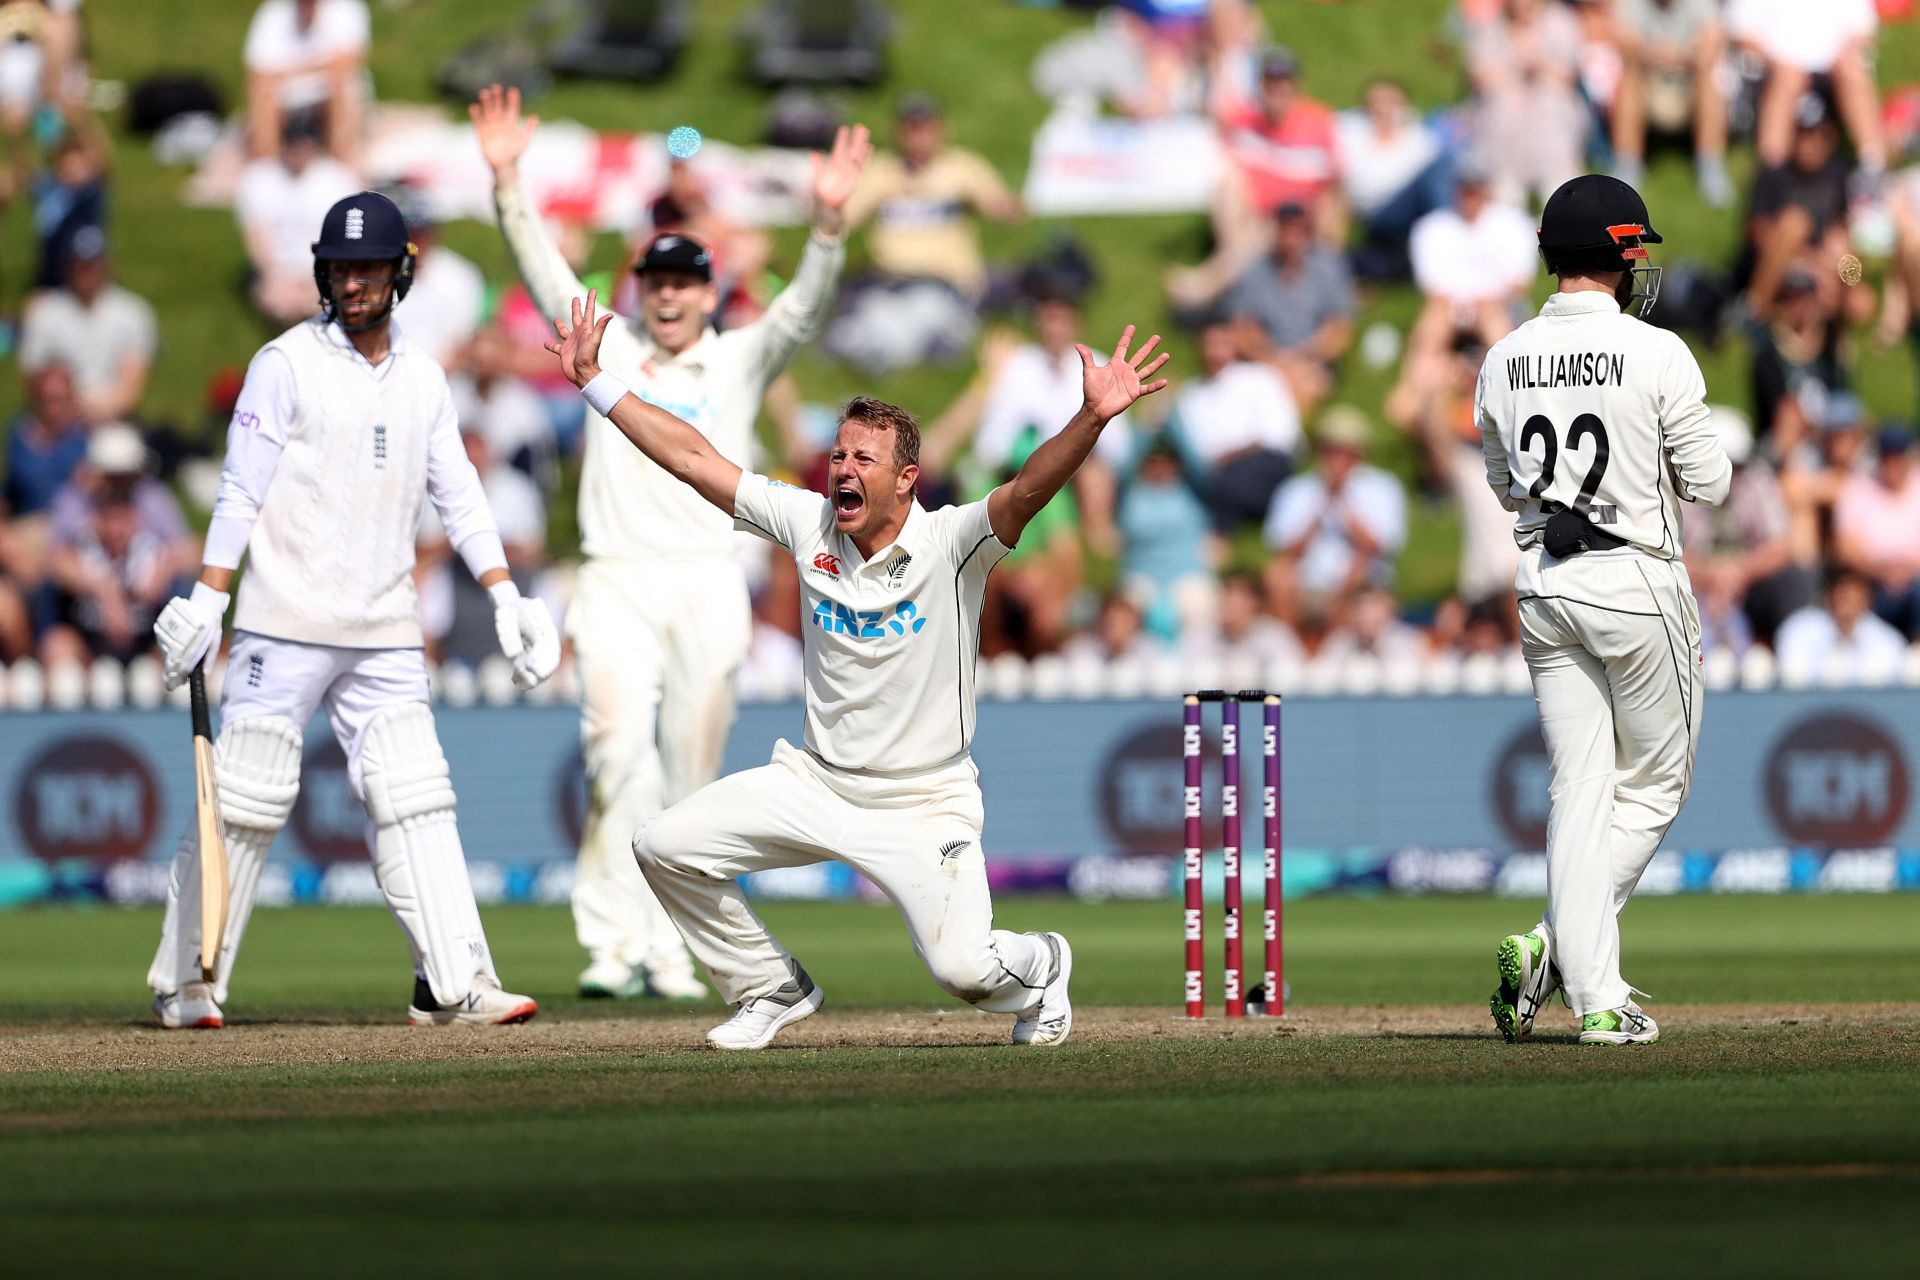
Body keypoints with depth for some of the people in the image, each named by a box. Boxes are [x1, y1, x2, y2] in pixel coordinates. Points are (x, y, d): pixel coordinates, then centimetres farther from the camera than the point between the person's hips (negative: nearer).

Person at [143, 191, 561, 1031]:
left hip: (385, 637, 5)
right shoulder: (287, 363, -2)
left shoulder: (422, 379, 13)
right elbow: (240, 490, -5)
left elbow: (458, 495, 15)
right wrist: (208, 599, -12)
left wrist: (505, 596, 5)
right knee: (245, 804, -3)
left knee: (416, 803, -2)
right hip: (285, 628, -5)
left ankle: (455, 983, -5)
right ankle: (187, 982, 5)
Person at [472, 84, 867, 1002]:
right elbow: (541, 269, 7)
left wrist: (829, 220, -19)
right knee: (619, 746, -17)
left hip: (709, 587, 1)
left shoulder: (740, 361, 12)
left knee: (690, 772, 1)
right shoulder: (607, 349, 14)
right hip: (619, 581, -1)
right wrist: (506, 180, -6)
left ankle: (669, 951, 7)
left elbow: (805, 307, -3)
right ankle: (613, 940, -20)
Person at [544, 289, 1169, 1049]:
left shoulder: (948, 545, -16)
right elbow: (692, 458, 2)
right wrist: (594, 383, 2)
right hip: (816, 784, 5)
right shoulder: (808, 524, -3)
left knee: (963, 967, -20)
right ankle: (772, 990, 18)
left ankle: (1039, 970, 20)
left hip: (924, 807, -5)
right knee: (665, 847, -4)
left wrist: (1091, 420, -52)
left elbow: (1027, 492, -34)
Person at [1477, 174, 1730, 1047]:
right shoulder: (1657, 355, -12)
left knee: (1580, 791, 8)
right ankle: (1553, 945, -9)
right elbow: (1708, 485, -8)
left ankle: (1597, 998, 1)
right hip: (1636, 580, -5)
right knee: (1653, 786, 9)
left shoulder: (1503, 362, 3)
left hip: (1543, 584, 5)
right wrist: (1710, 458, 13)